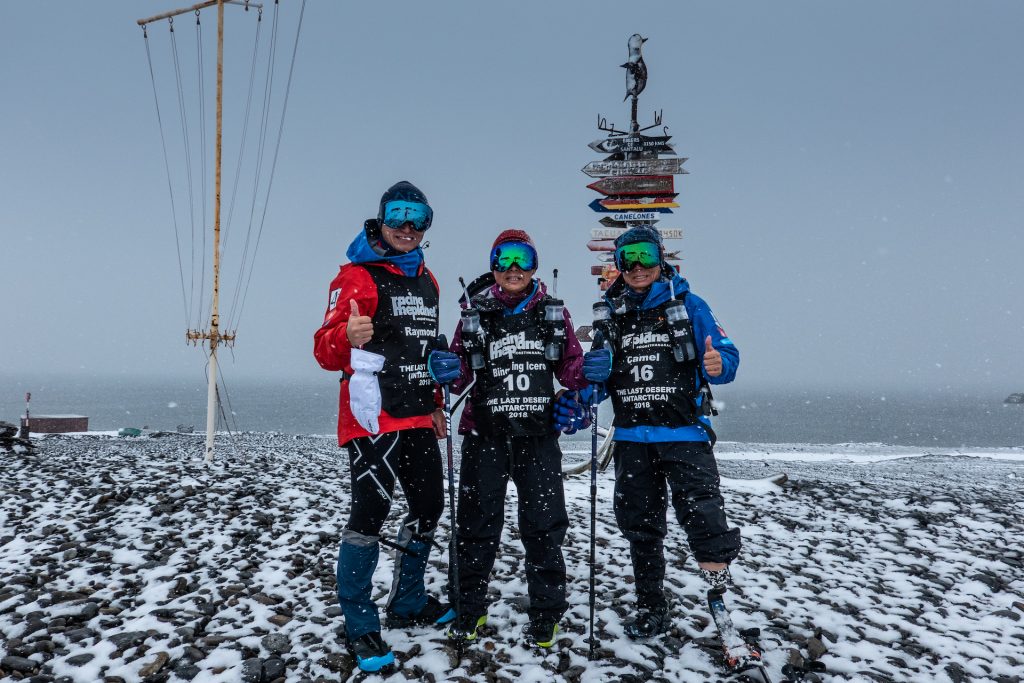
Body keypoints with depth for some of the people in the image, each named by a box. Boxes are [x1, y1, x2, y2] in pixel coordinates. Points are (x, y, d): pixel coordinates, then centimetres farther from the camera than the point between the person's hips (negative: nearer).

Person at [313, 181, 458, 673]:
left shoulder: (426, 280, 15)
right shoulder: (357, 275, -8)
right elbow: (326, 352, -16)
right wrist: (347, 335, -38)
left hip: (417, 419, 8)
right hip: (373, 419, -8)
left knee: (429, 506, 13)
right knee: (370, 512, -10)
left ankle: (407, 603, 30)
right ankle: (360, 627, 4)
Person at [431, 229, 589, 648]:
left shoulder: (554, 314, 6)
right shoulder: (475, 314, 4)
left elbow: (570, 365, 8)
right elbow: (460, 373, 4)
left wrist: (588, 376, -12)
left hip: (539, 437, 0)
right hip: (485, 436, 0)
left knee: (544, 526, 4)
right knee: (477, 524, 8)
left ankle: (545, 614, 20)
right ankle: (470, 608, 26)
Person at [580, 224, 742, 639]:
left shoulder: (688, 306, 1)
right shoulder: (611, 315, 12)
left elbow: (726, 358, -3)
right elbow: (598, 376, 18)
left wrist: (718, 366, -25)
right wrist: (593, 374, -5)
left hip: (684, 433, -4)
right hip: (632, 438, 4)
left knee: (701, 511, -19)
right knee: (640, 525, 12)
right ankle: (651, 609, 28)